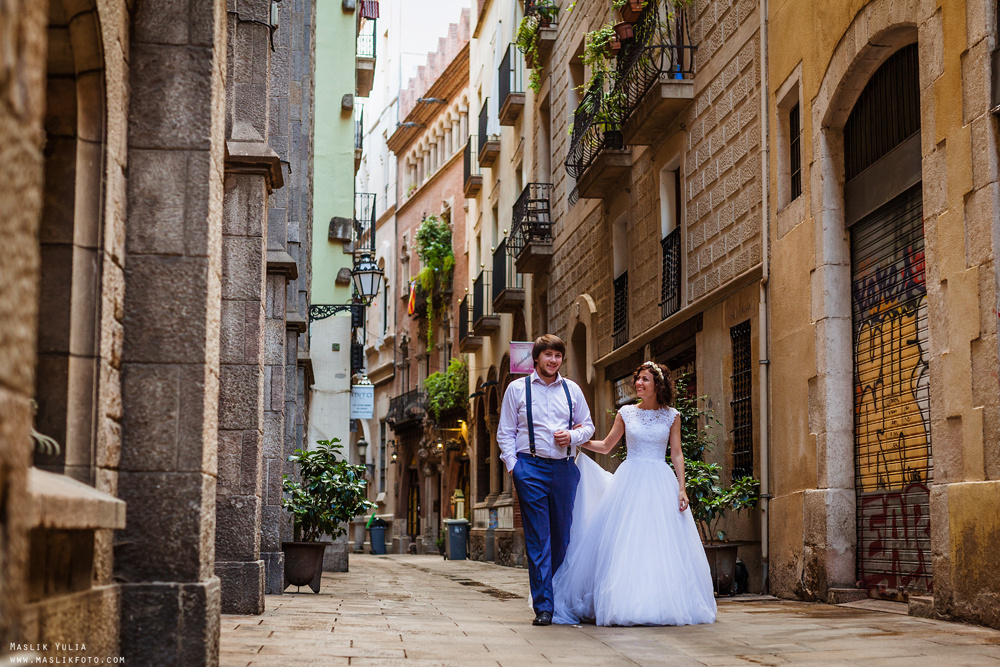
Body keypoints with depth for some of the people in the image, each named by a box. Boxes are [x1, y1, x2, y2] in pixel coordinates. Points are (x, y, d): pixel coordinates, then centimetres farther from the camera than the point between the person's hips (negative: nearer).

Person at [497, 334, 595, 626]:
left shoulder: (572, 389, 13)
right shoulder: (517, 388, 7)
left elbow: (588, 426, 20)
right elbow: (505, 432, 7)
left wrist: (572, 436, -2)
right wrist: (513, 466, -4)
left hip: (564, 468, 3)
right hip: (531, 467, -3)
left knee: (563, 536, 6)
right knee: (538, 539, -6)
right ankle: (543, 607, -6)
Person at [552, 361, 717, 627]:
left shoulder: (671, 416, 6)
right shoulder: (626, 413, 7)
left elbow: (676, 454, 5)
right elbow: (606, 446, 16)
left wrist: (682, 488, -4)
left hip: (661, 484, 0)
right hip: (630, 482, 0)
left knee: (662, 544, -3)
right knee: (626, 543, -7)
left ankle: (662, 603, 4)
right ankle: (626, 604, -4)